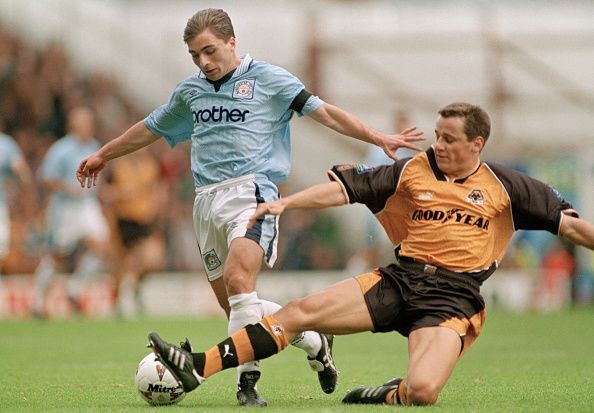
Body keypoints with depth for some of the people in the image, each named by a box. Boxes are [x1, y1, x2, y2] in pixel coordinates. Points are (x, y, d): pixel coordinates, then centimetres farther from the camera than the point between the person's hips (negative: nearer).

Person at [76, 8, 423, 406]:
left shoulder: (268, 79, 2)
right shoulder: (190, 91, 18)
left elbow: (325, 112, 0)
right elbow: (150, 129, 32)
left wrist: (379, 138, -8)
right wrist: (102, 155, 42)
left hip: (250, 191, -6)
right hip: (207, 201, 6)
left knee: (237, 278, -27)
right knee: (234, 305, 2)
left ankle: (247, 378, -24)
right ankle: (314, 341, 15)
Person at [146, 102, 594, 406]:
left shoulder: (505, 187, 3)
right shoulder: (414, 171, 9)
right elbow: (347, 187, 6)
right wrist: (286, 202, -4)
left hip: (453, 296, -3)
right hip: (401, 279, 3)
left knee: (422, 389, -31)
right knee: (301, 311, -11)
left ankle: (389, 396, 6)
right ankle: (199, 368, -12)